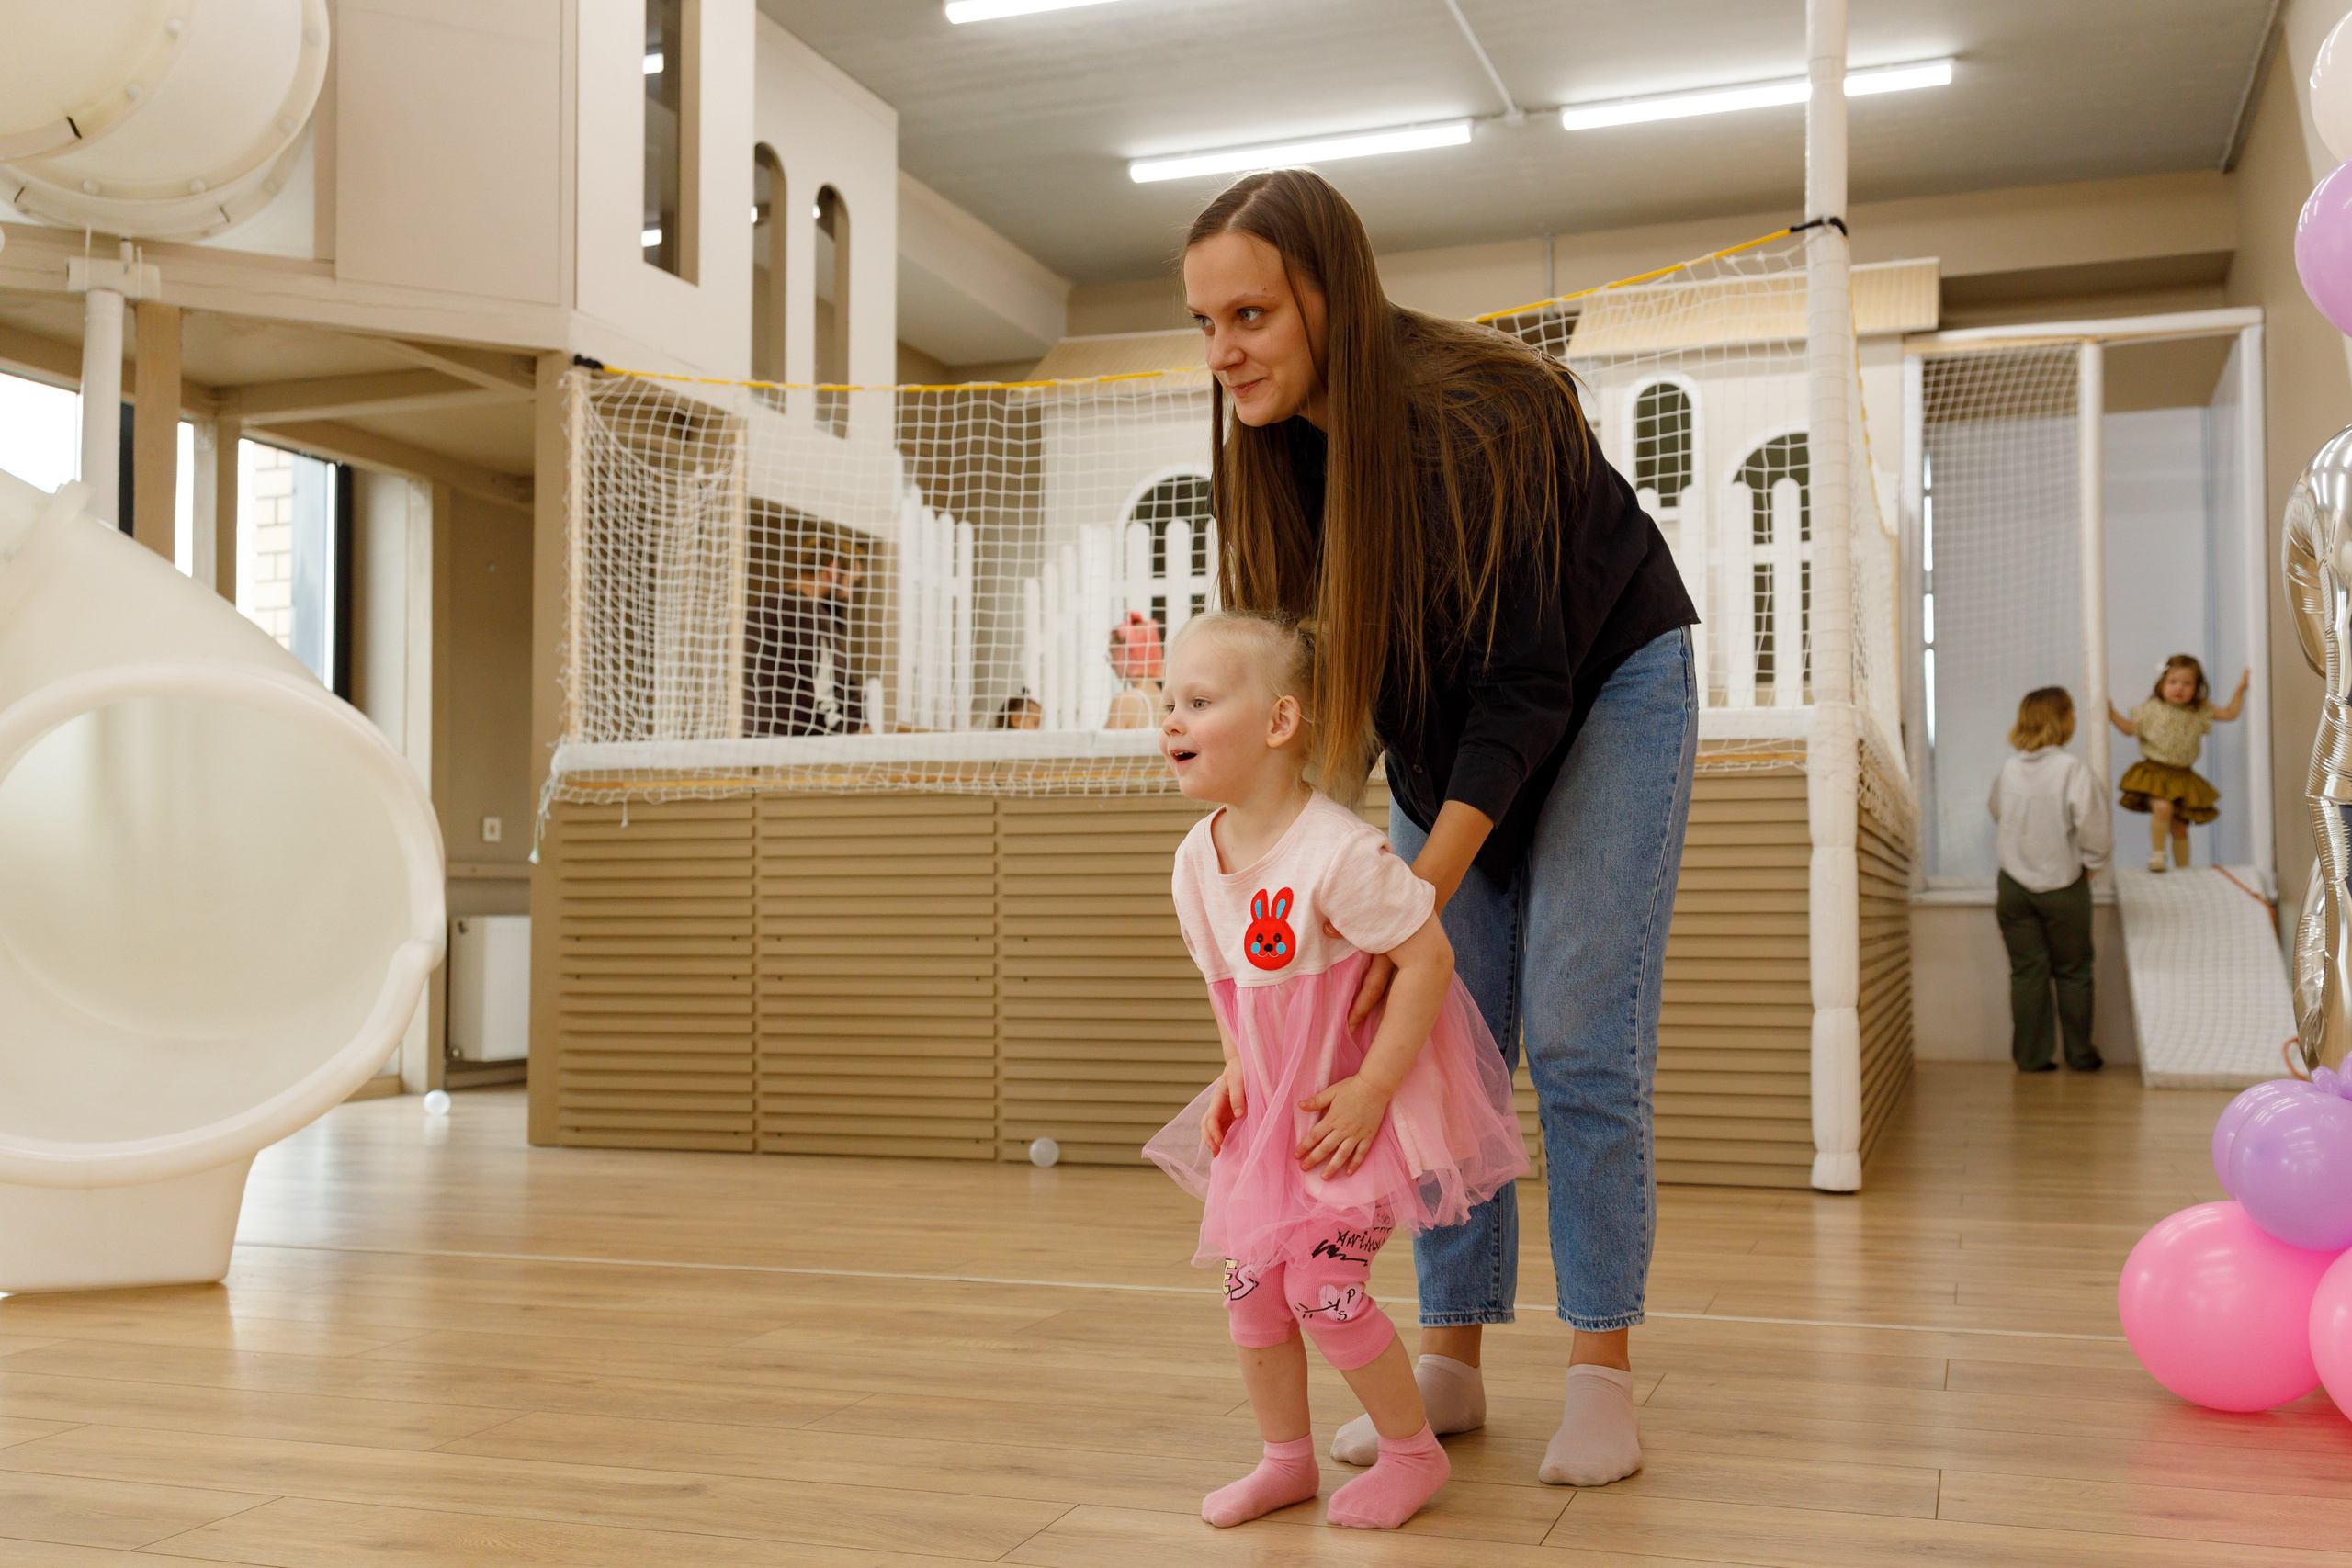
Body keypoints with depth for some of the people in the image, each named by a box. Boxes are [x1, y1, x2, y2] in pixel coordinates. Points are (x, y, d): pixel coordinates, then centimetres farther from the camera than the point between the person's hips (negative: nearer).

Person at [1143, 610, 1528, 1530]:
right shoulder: (1198, 860, -2)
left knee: (1323, 1286, -8)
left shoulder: (1338, 852, -27)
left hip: (1360, 1106, -7)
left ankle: (1414, 1450, 16)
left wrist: (1371, 1090, -23)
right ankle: (1286, 1459, 28)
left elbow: (1429, 957, -25)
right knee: (1250, 1283, 7)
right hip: (1272, 1106, 7)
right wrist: (1235, 1075, 2)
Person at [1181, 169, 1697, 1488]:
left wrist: (1422, 895, -35)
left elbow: (1523, 681, -31)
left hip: (1605, 688, -6)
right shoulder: (1277, 442, -12)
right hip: (1448, 723, 6)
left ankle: (1604, 1372, 0)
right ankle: (1453, 1363, 10)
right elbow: (1319, 665, -5)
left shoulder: (1472, 417, -32)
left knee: (1580, 1035, -10)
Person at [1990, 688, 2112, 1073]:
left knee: (2026, 971, 8)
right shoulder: (2071, 769, -15)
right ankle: (2080, 1055, 18)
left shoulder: (2008, 770, -1)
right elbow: (2094, 827, -18)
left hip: (2013, 884, 3)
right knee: (2072, 972, 11)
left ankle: (2031, 1056, 11)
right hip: (2063, 884, -3)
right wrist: (2090, 863, 0)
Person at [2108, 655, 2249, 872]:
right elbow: (2130, 728, 7)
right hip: (2155, 773, -3)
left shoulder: (2199, 712, 4)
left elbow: (2230, 714, 10)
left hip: (2183, 777, 3)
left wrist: (2240, 690, 2)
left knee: (2180, 826, 7)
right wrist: (2112, 713, -5)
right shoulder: (2152, 709, -2)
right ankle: (2157, 854, -14)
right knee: (2163, 807, -30)